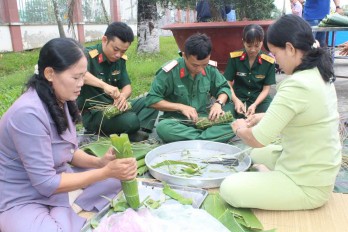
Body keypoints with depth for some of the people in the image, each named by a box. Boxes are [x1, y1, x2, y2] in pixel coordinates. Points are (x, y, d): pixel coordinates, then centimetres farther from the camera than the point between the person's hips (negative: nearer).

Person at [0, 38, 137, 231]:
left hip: (57, 178, 8)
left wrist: (99, 162, -12)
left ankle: (63, 212, -1)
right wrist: (105, 172, -25)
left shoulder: (62, 101, -4)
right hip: (22, 200, -8)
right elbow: (46, 184, -26)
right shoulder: (28, 113, -29)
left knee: (117, 179, 1)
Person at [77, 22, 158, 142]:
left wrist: (123, 96, -19)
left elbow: (127, 86, 4)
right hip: (92, 112, -7)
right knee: (131, 120, -30)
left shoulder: (120, 59, 2)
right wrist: (104, 85, -48)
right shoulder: (89, 55, -18)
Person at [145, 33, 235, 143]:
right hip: (178, 121, -3)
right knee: (162, 128, -37)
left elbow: (224, 88, 13)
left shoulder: (210, 68, -3)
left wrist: (218, 103, -9)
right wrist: (181, 107, -19)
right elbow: (151, 99, -11)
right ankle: (210, 136, -27)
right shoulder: (170, 71, -14)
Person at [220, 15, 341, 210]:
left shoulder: (297, 86, -29)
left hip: (308, 186, -9)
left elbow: (258, 139, -25)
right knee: (257, 155, 27)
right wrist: (267, 117, 6)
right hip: (318, 171, 9)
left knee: (229, 189, -10)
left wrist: (241, 129, -4)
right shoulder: (319, 74, 0)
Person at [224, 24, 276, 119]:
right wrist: (236, 100, -19)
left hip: (260, 99, 1)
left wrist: (255, 105, -19)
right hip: (238, 99, -1)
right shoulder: (234, 57, -6)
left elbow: (266, 89, -2)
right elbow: (228, 84, -1)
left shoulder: (269, 61, -6)